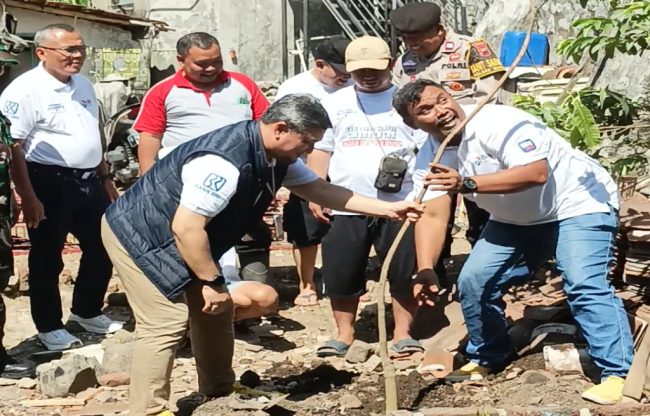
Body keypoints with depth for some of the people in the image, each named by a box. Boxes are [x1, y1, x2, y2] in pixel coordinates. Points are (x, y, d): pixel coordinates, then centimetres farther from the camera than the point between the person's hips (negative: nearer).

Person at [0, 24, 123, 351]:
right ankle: (49, 327, 21)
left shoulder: (83, 85, 11)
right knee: (47, 259, 6)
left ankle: (86, 312, 35)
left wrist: (105, 179, 20)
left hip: (89, 182, 8)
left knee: (102, 251, 16)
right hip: (50, 184, -8)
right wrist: (28, 198, -20)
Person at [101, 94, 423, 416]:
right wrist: (212, 282, -22)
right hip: (138, 234, -10)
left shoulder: (277, 157, -2)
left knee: (214, 312, 12)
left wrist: (387, 208, 2)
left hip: (175, 240, 10)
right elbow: (186, 228, -33)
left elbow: (320, 189, 6)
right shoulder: (225, 161, -34)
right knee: (166, 322, -14)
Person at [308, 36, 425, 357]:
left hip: (399, 205, -1)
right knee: (341, 273, 6)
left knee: (405, 271, 2)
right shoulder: (334, 104, 9)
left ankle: (403, 333, 17)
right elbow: (320, 150, 11)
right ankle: (344, 333, 22)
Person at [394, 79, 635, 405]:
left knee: (584, 284, -23)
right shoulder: (430, 156, -7)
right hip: (516, 219, 8)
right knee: (473, 281, 2)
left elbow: (537, 172, -42)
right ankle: (488, 358, 21)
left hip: (578, 203, -7)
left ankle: (618, 374, -15)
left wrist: (467, 184, -49)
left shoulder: (495, 123, -30)